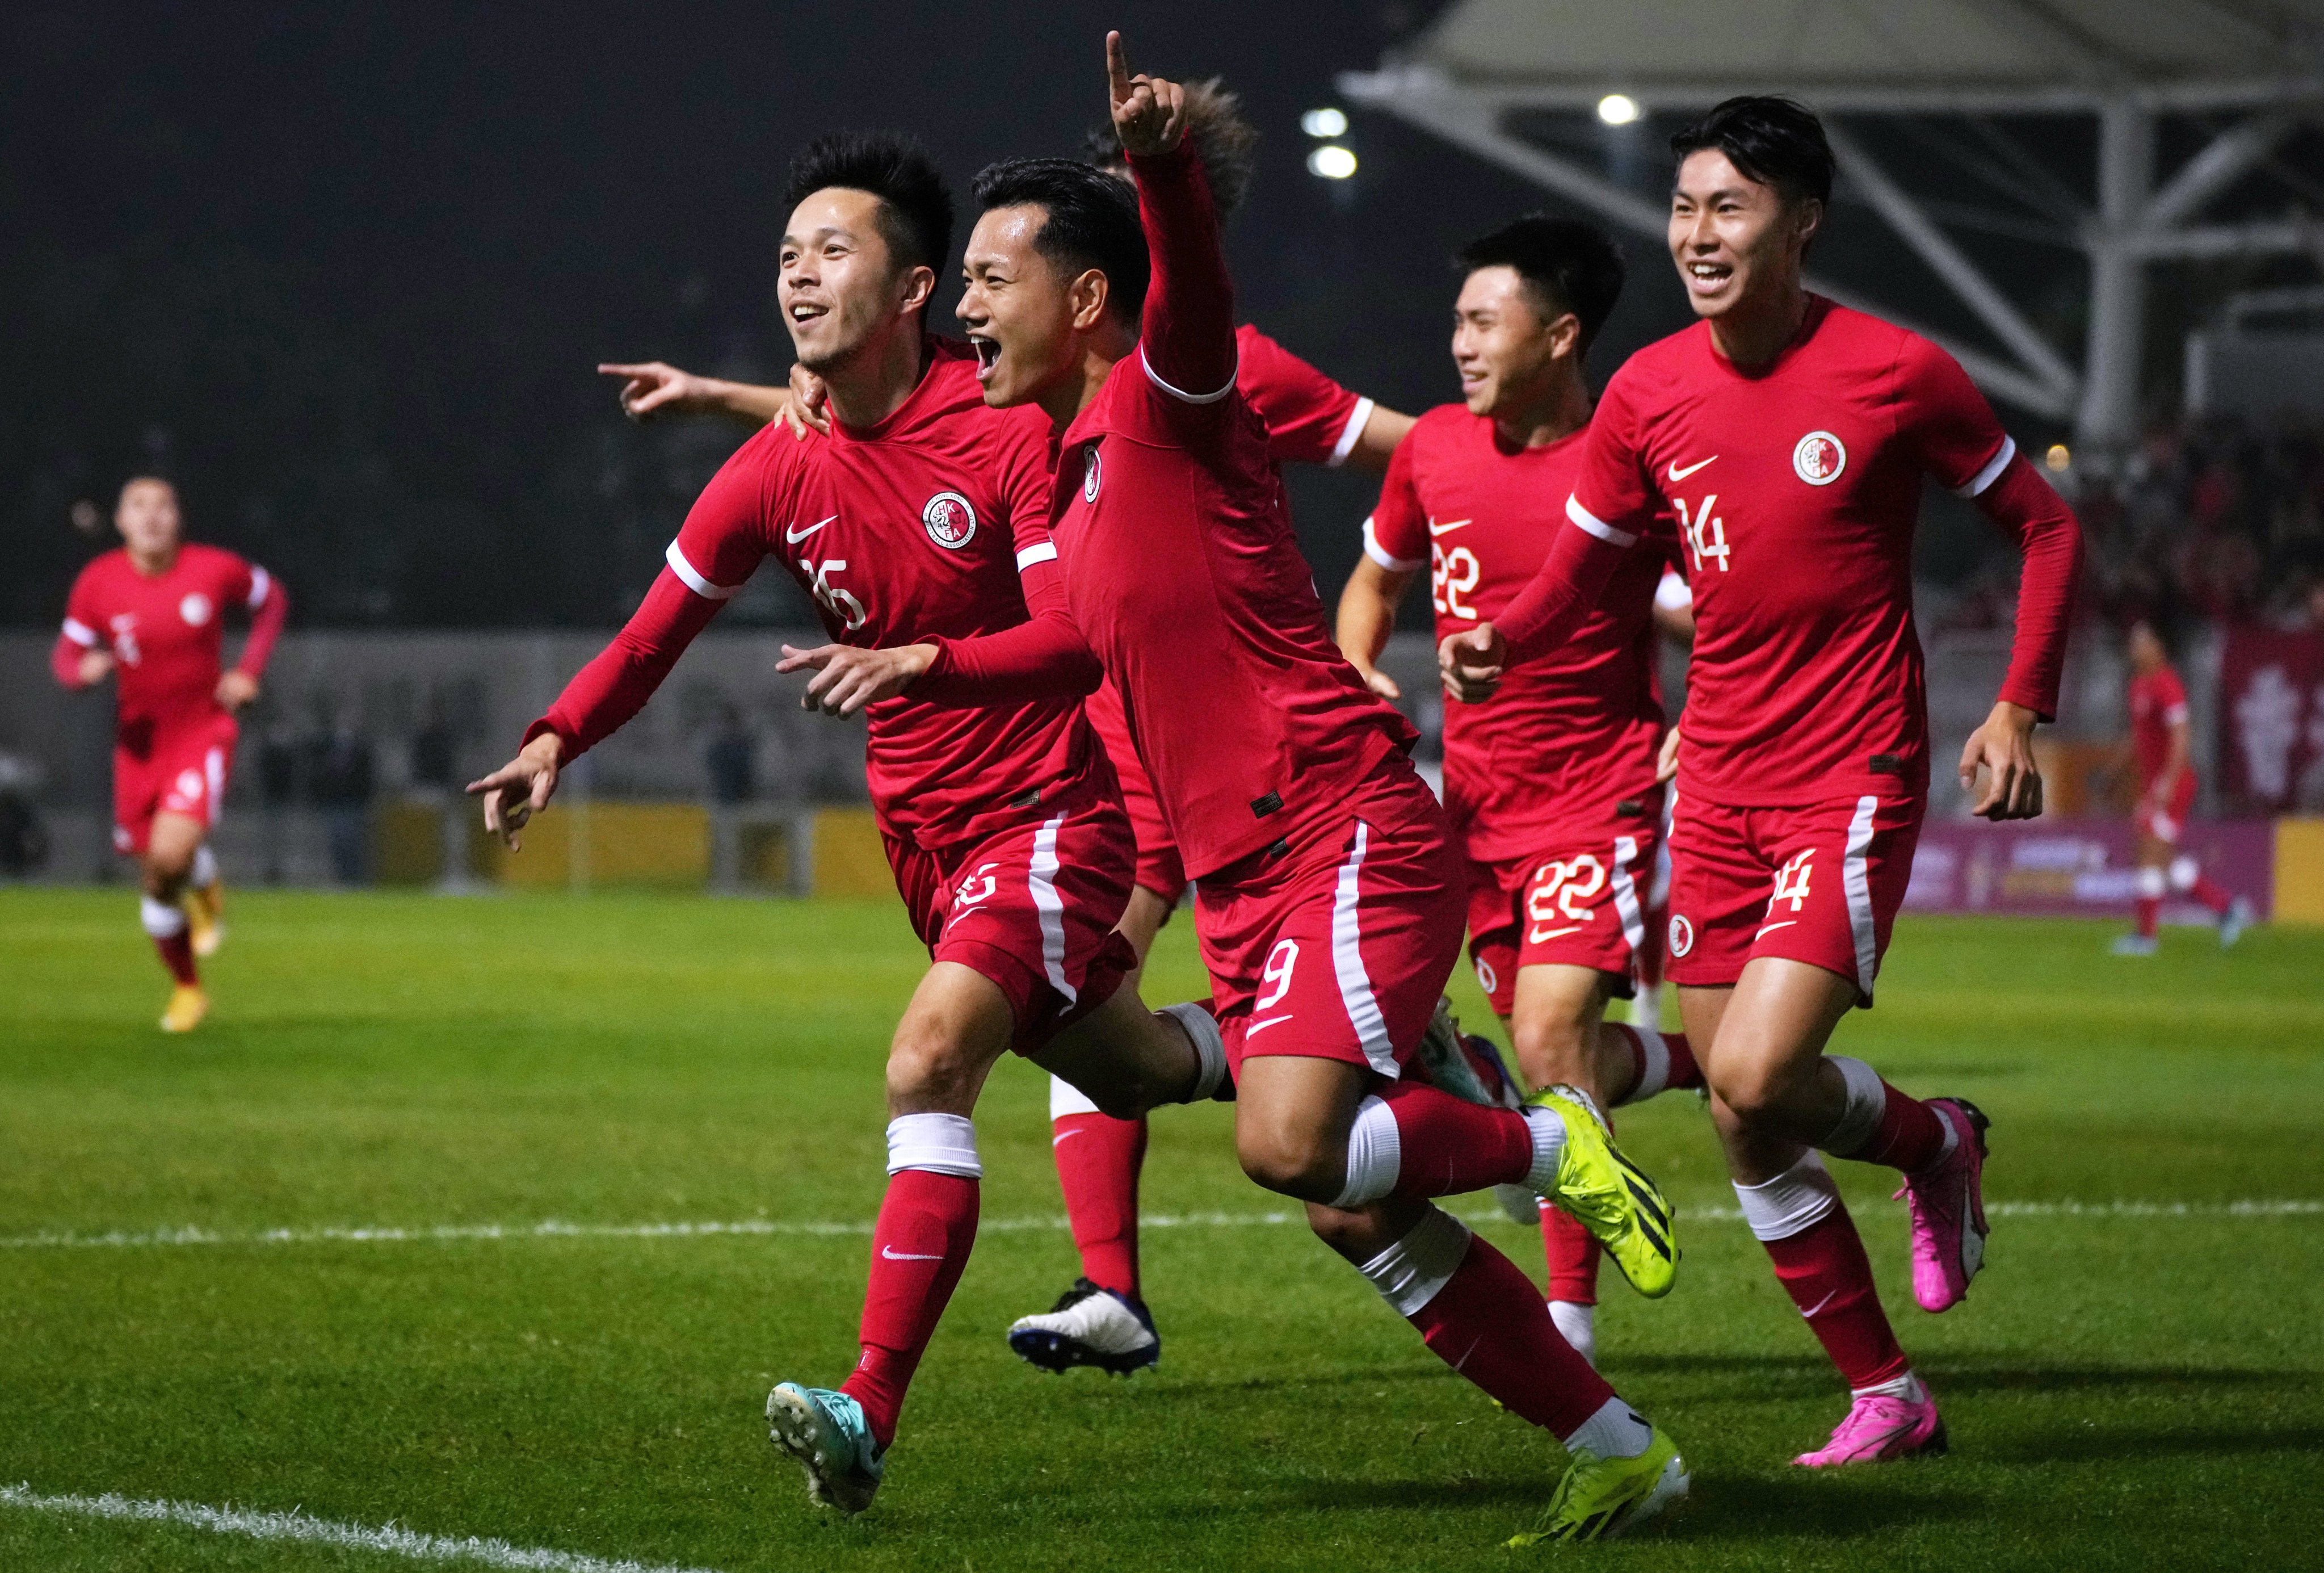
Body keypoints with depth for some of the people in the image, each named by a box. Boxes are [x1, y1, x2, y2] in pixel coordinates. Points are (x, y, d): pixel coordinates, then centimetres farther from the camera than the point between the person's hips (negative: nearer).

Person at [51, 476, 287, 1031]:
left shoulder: (214, 570, -11)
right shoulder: (99, 583, -8)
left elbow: (271, 600, 8)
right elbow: (66, 654, 2)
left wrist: (249, 671, -3)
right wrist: (83, 669, -23)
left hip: (203, 732, -3)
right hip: (139, 742, 3)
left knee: (171, 855, -27)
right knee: (155, 883, 8)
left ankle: (205, 879, 11)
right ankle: (187, 990, 32)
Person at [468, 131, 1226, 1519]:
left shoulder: (1007, 429, -19)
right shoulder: (778, 475, -2)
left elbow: (1075, 640, -26)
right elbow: (661, 627, 5)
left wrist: (936, 663, -43)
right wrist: (556, 741, -12)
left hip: (1047, 818, -7)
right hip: (924, 834, 7)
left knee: (930, 1063, -26)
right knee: (1125, 1068, 21)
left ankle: (871, 1417, -28)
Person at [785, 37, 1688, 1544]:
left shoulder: (1166, 402, -8)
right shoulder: (1076, 466, 18)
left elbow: (1192, 281, -31)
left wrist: (1166, 162, -50)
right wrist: (926, 667, 37)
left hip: (1352, 836, -9)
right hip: (1245, 875, 9)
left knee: (1293, 1145, -27)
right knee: (1357, 1213, 4)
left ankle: (1554, 1143, 0)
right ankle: (1619, 1450, 12)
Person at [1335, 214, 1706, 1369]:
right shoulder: (1434, 449, 3)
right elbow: (1376, 578, 21)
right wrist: (1354, 679, 2)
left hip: (1600, 789, -6)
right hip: (1476, 797, 6)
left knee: (1552, 1042, -17)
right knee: (1547, 1047, 9)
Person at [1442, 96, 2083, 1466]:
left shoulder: (1896, 373, -9)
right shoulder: (1650, 393, 3)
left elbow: (2047, 528, 2)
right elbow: (1583, 569, 12)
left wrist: (2022, 709, -8)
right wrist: (1500, 644, -10)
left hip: (1855, 778, -5)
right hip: (1719, 779, 5)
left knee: (1755, 1081, -21)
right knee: (1746, 1128, 5)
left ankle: (1936, 1142, 13)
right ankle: (1888, 1396, 22)